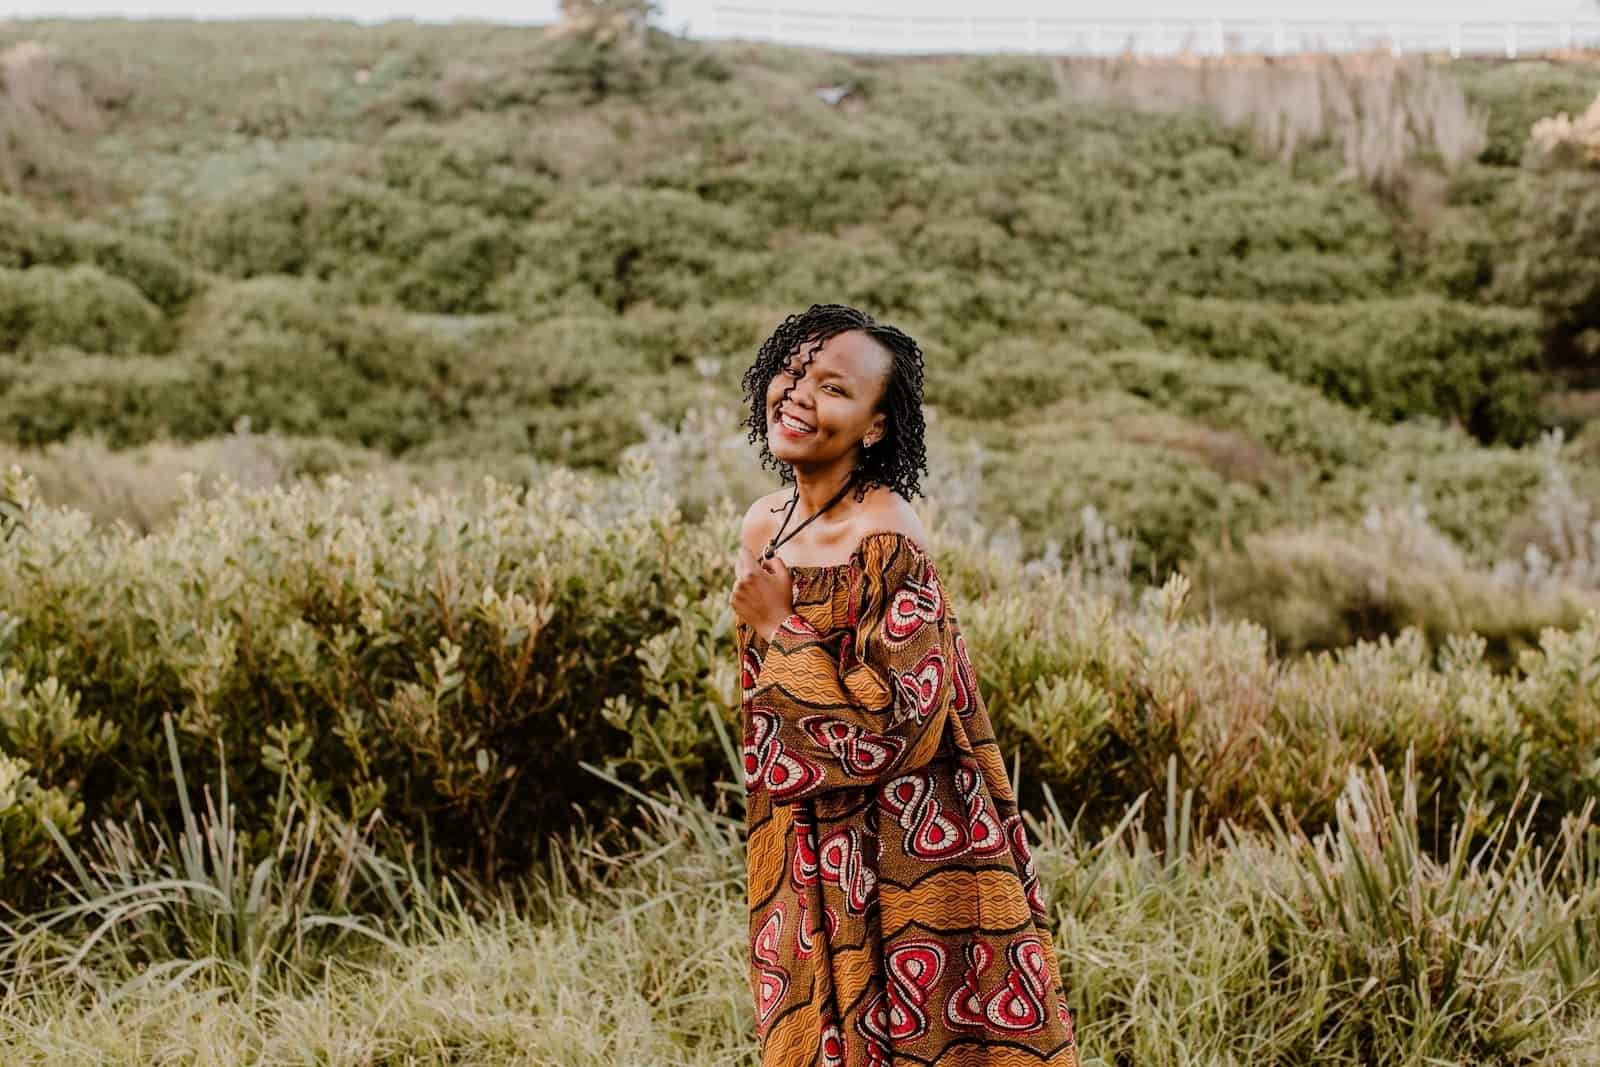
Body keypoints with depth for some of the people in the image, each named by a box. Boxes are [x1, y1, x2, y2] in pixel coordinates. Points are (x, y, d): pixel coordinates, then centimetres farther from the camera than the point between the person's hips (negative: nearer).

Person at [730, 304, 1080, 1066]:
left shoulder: (886, 540, -21)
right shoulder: (765, 526, 3)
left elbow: (894, 727, -24)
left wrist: (780, 630, -18)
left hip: (904, 858, -7)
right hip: (810, 859, 7)